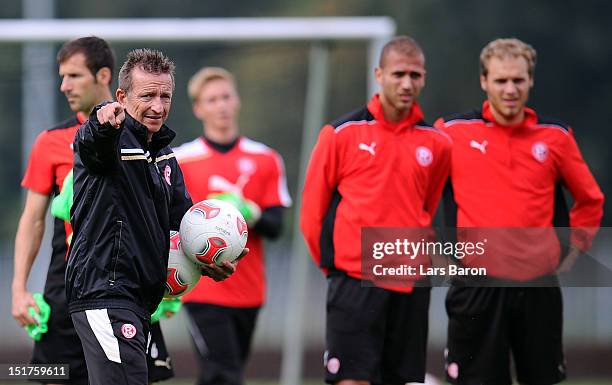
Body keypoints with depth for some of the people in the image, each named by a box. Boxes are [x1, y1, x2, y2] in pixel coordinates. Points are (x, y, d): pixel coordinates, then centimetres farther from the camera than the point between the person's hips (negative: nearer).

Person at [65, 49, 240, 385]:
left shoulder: (165, 157, 18)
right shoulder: (115, 139, -8)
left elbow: (181, 219, 22)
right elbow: (93, 143, -33)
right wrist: (104, 124, -58)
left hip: (140, 300, 9)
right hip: (104, 291, -9)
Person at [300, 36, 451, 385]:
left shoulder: (437, 144, 7)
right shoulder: (342, 134, -2)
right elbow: (313, 210, 4)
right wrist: (331, 262, 7)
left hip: (411, 286, 3)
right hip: (355, 282, -3)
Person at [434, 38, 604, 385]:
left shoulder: (556, 137, 5)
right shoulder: (452, 131, -1)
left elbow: (590, 199, 19)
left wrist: (575, 247, 11)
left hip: (539, 285, 2)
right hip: (477, 285, -2)